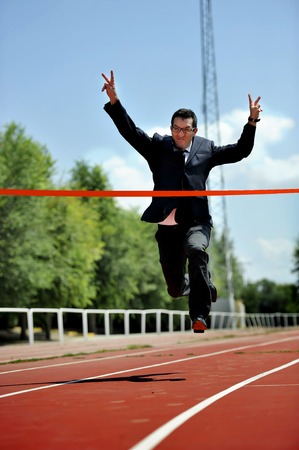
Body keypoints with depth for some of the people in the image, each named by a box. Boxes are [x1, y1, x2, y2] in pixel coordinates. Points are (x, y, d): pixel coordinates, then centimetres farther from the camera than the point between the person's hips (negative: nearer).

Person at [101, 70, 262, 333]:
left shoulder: (206, 149, 8)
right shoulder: (158, 147, 5)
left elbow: (240, 151, 10)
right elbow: (131, 132, -5)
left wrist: (252, 122, -3)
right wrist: (114, 101, -18)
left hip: (197, 221, -1)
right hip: (167, 223, 1)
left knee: (196, 251, -36)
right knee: (175, 288, 6)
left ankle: (200, 316, -29)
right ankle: (204, 288, 44)